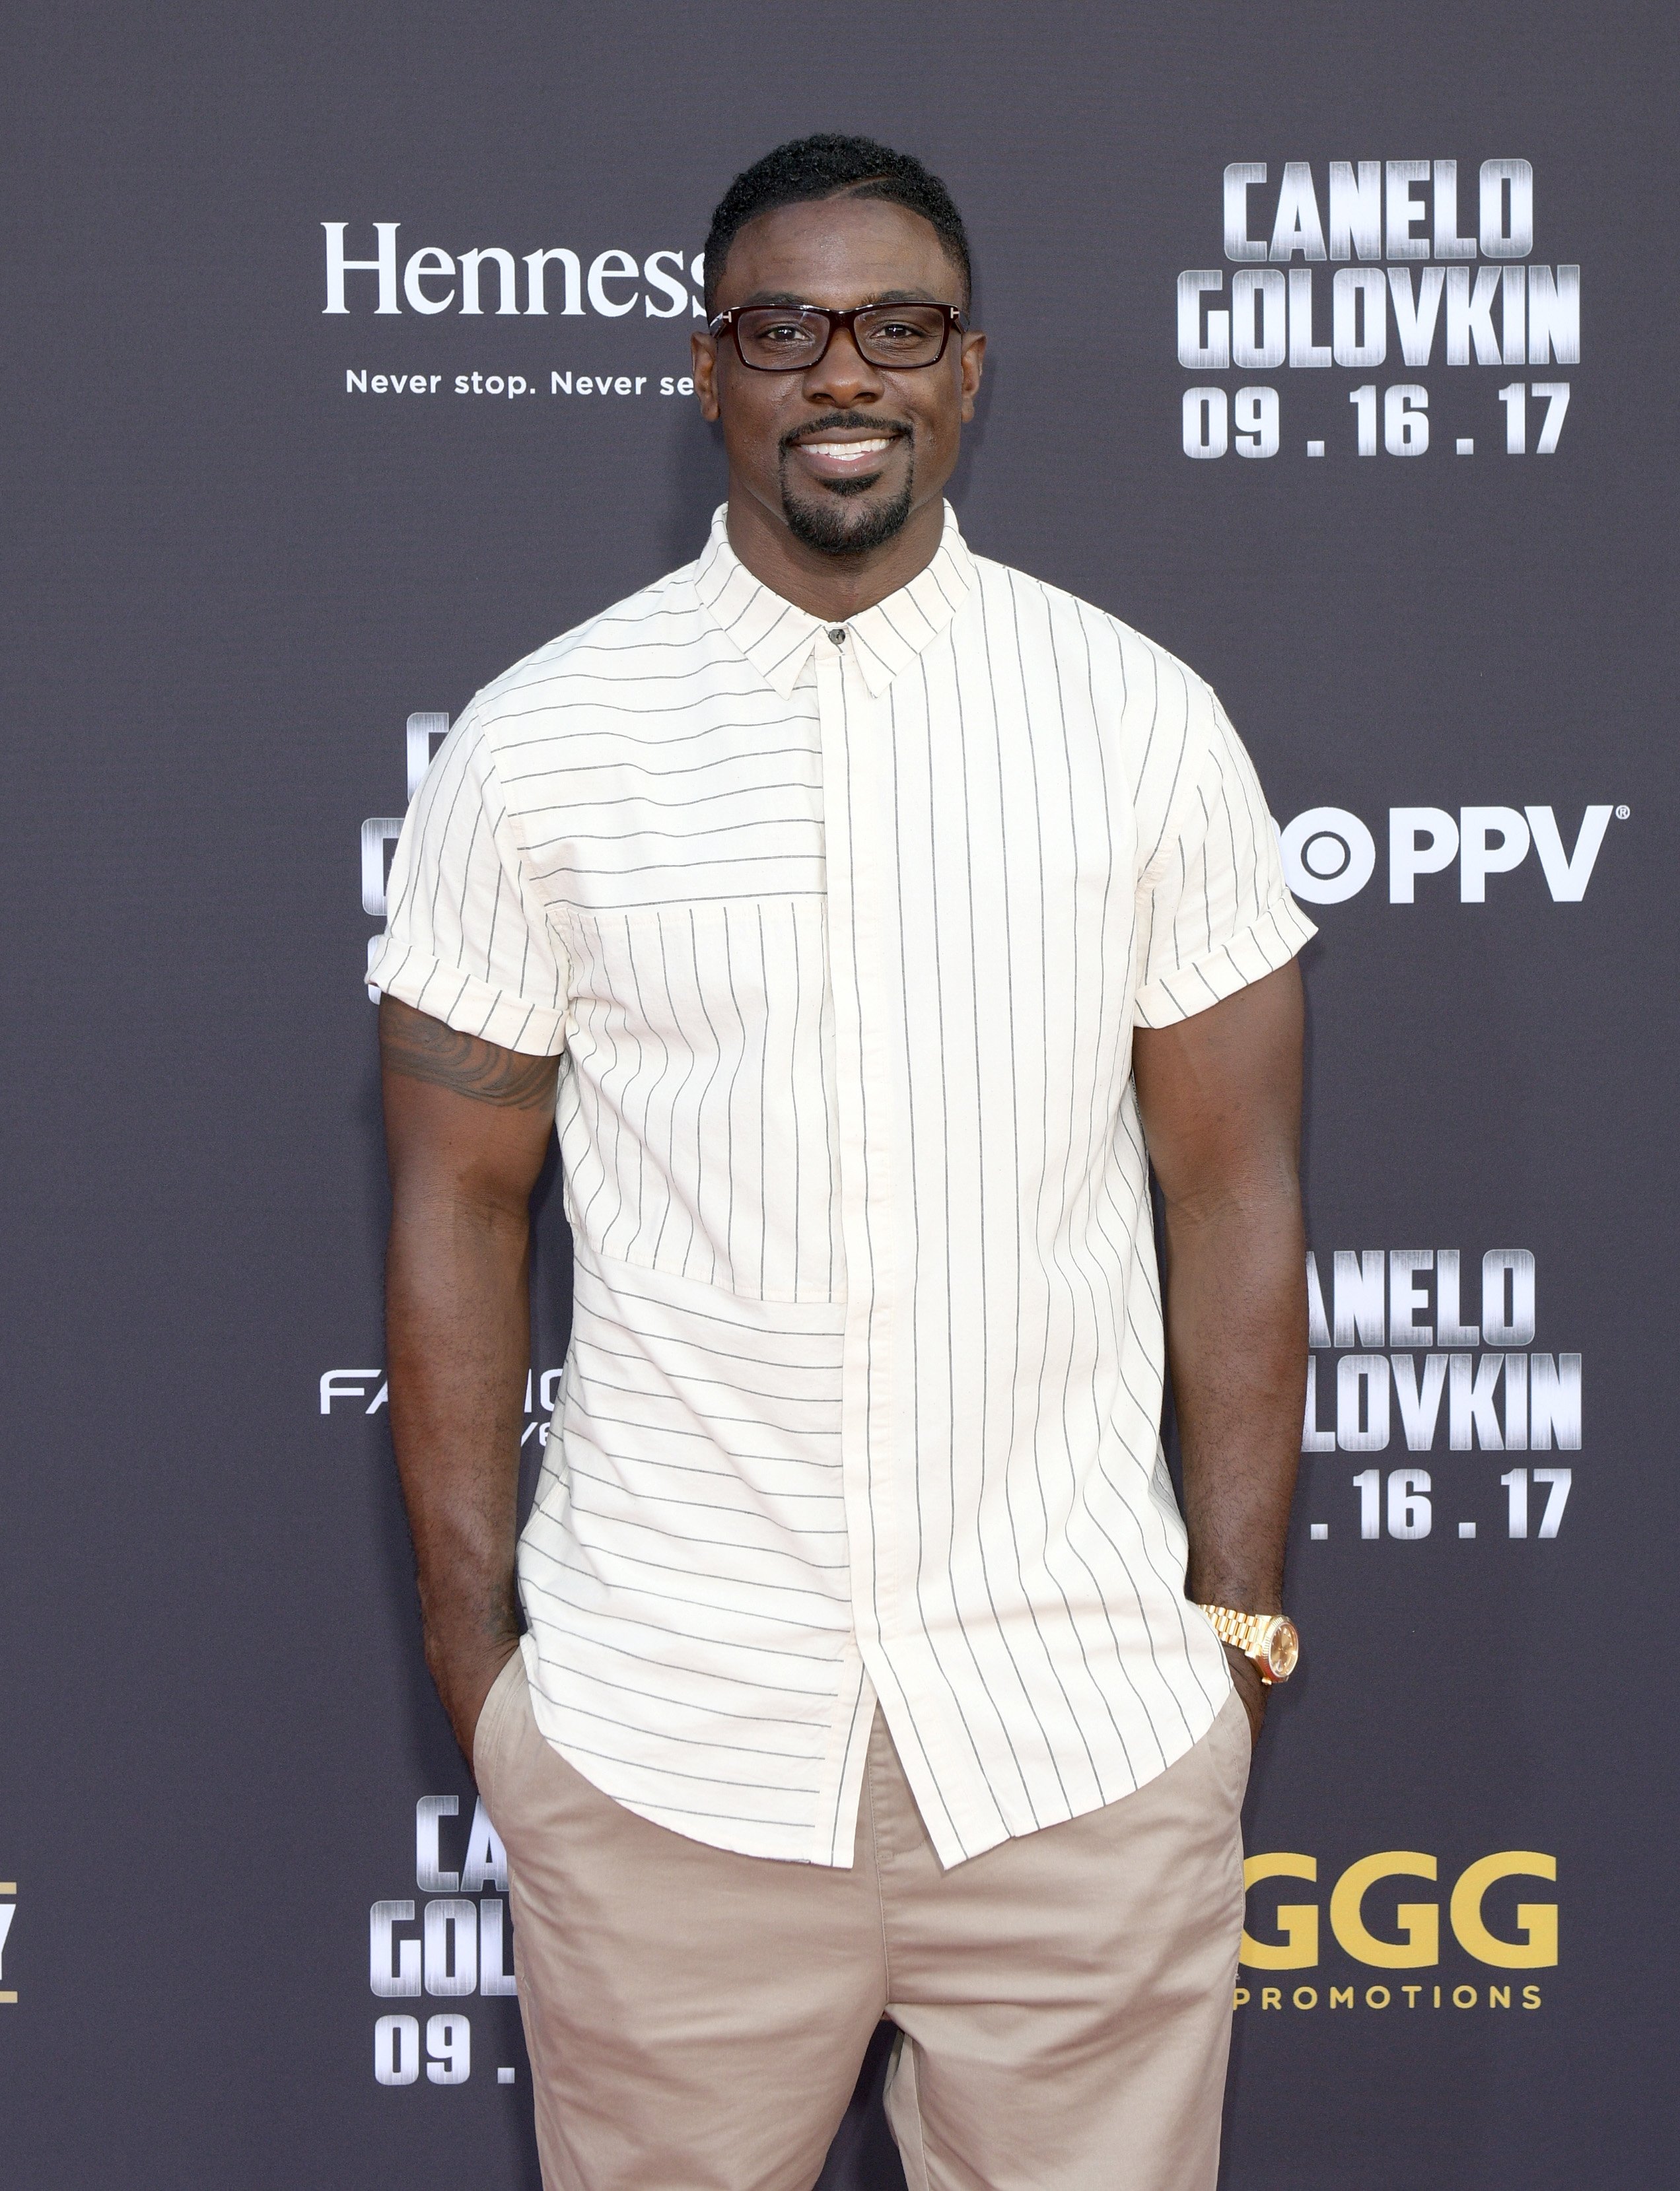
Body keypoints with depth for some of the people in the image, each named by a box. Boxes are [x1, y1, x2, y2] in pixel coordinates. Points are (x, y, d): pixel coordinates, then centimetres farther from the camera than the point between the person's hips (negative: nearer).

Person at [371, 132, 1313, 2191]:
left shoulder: (1145, 722, 0)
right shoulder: (529, 746, -1)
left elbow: (1232, 1187, 4)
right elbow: (459, 1202, 3)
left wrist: (1240, 1617, 3)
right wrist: (468, 1641, 2)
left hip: (1090, 1714, 1)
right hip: (657, 1731, 0)